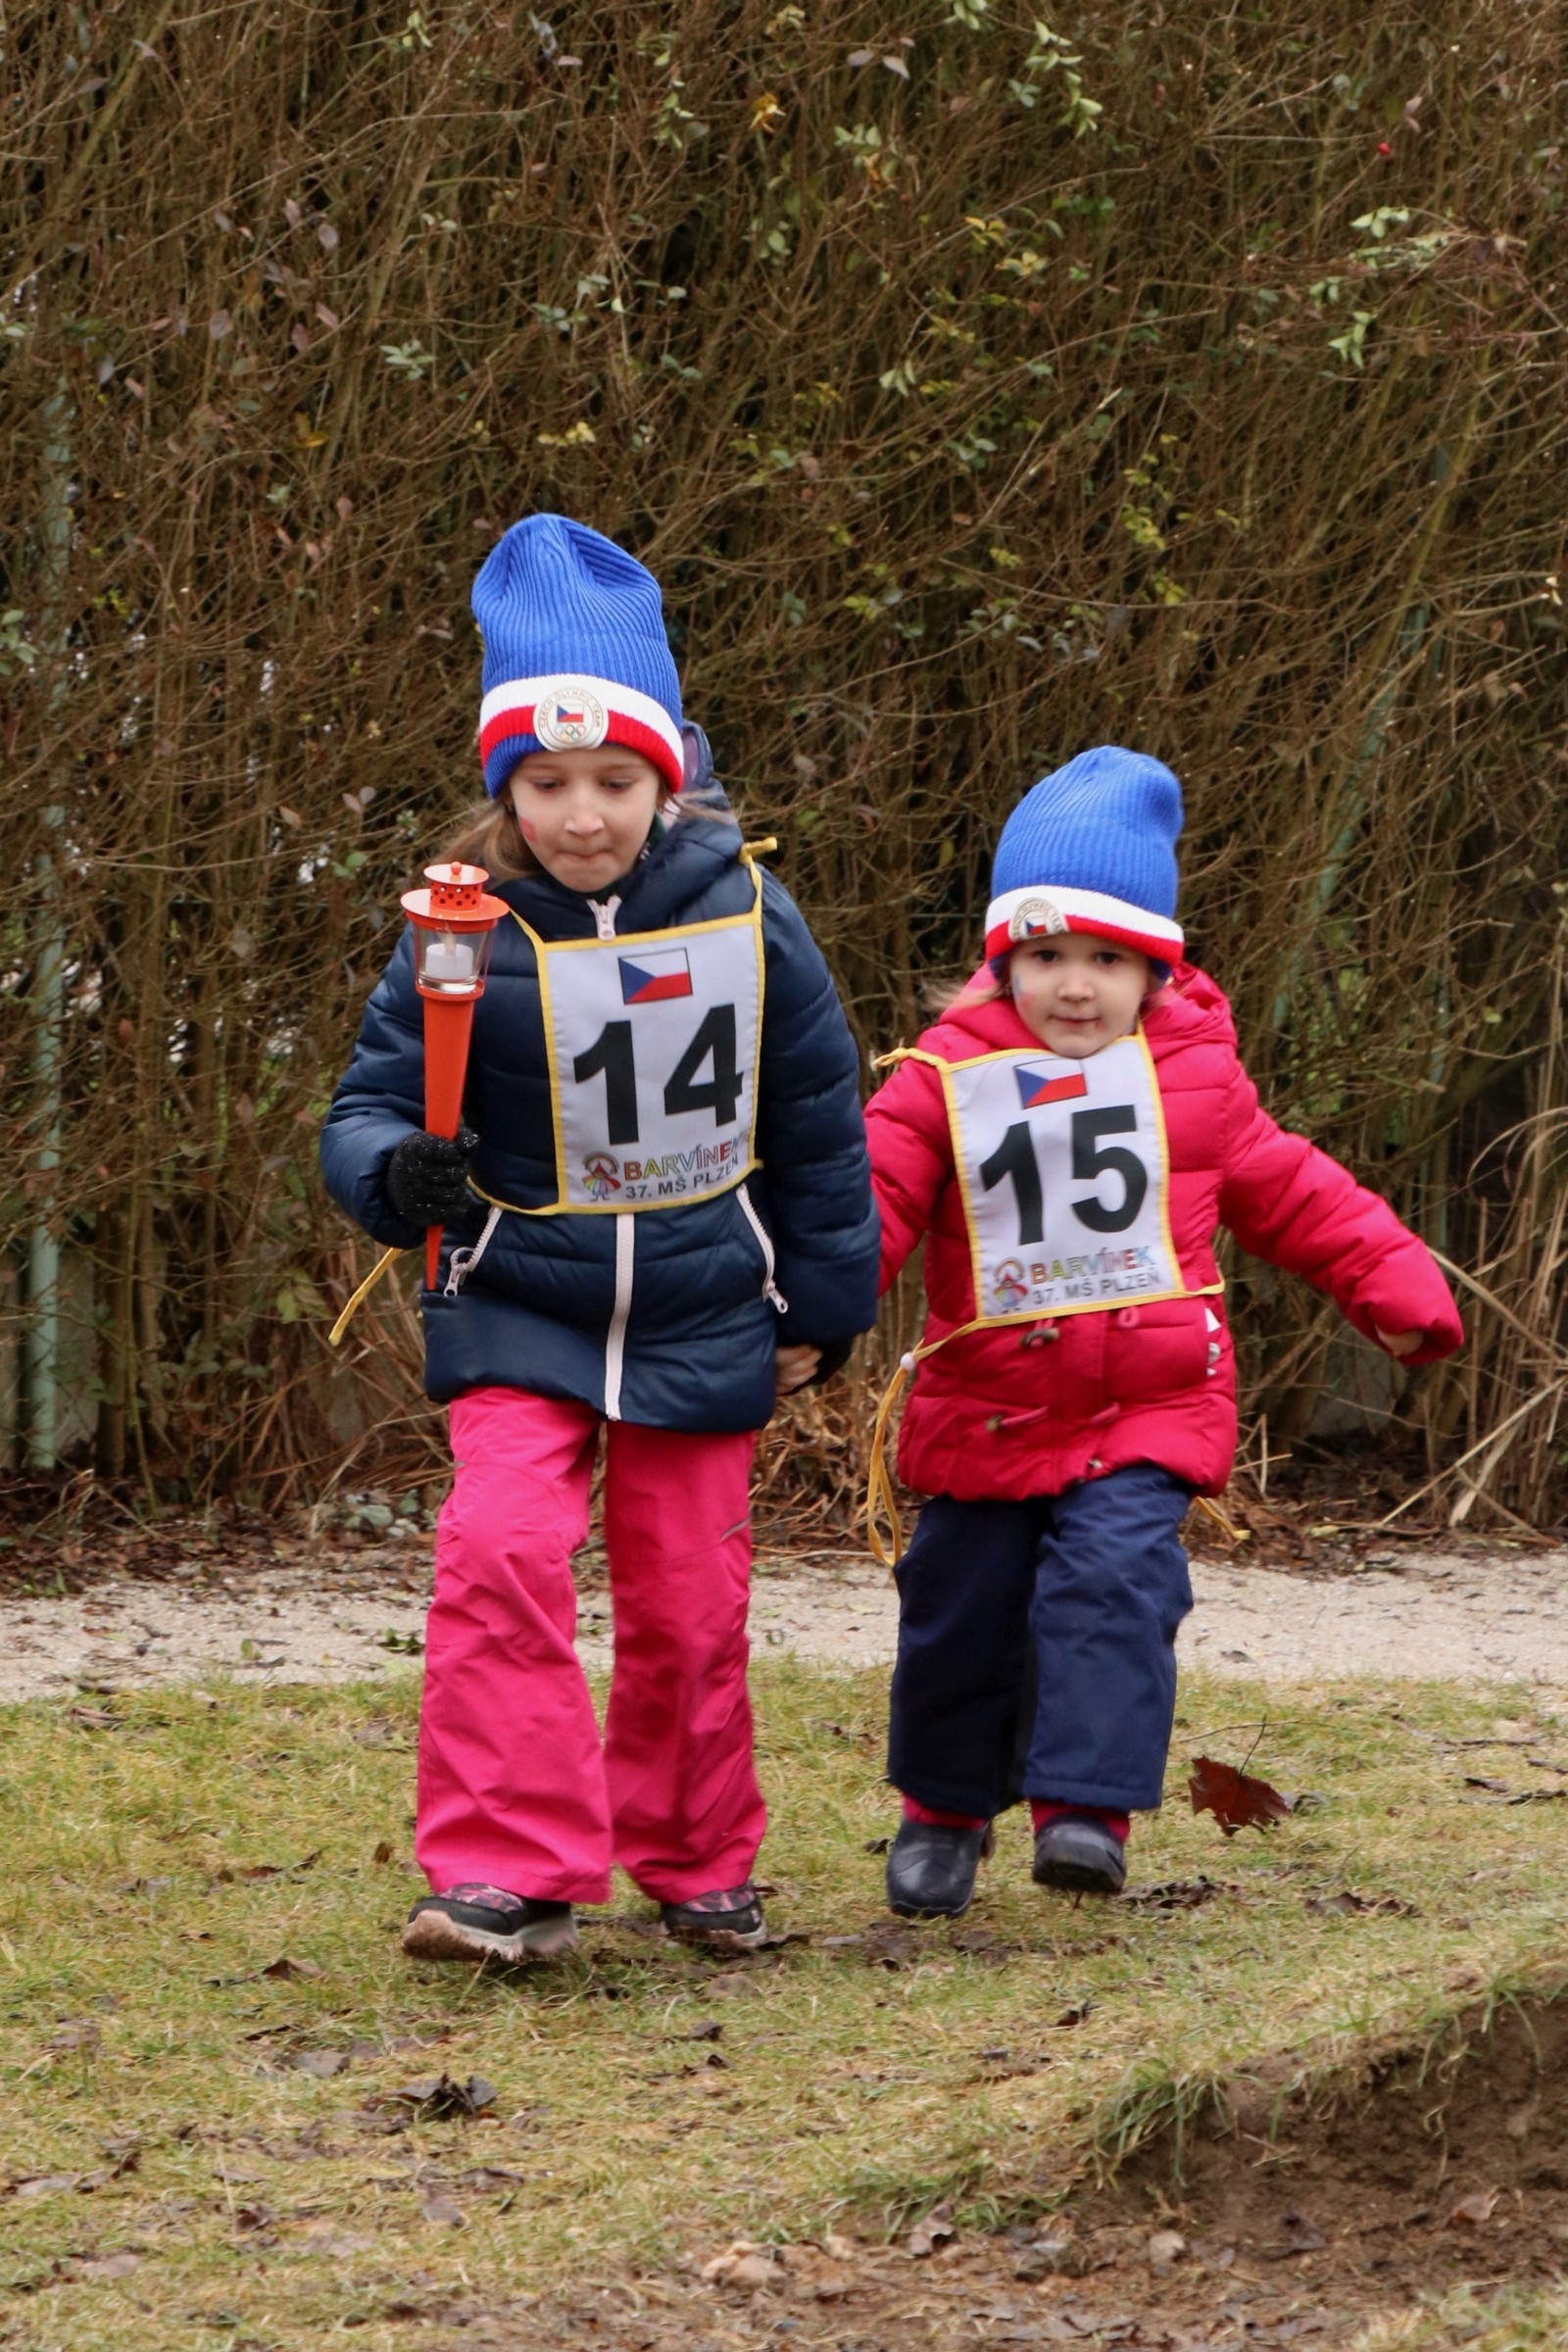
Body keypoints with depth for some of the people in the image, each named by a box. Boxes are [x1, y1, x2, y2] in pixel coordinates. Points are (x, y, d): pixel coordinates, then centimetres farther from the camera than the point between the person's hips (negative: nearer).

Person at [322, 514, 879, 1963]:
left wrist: (823, 1305, 11)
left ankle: (696, 1861, 28)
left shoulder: (742, 916, -5)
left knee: (688, 1602, 7)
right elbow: (371, 1101, -5)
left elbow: (819, 1122, 6)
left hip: (704, 1319, 1)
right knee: (501, 1561, -20)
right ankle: (512, 1874, -16)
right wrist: (401, 1175, -29)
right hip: (518, 1313, -1)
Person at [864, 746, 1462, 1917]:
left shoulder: (1193, 1077, 4)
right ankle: (945, 1806, 30)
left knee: (1113, 1582, -20)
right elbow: (870, 1197, -6)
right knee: (960, 1612, 8)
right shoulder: (947, 1079, -1)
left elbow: (1290, 1192, 14)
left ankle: (1088, 1804, -17)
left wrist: (1394, 1282, 10)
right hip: (987, 1412, 1)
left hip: (1149, 1410, -1)